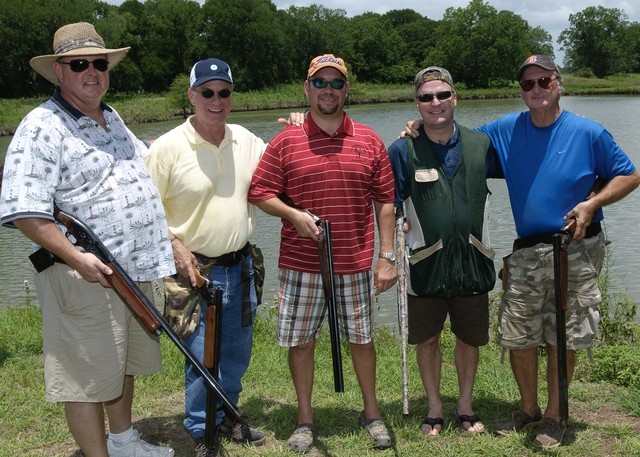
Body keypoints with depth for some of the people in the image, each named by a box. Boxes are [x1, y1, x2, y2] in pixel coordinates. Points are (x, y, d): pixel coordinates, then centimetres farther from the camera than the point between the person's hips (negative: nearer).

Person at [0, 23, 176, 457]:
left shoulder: (113, 118, 14)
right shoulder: (42, 128, -13)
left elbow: (142, 180, 26)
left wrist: (169, 240, 20)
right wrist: (75, 257, -27)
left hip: (136, 271, 9)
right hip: (87, 277, -9)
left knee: (124, 363, 22)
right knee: (88, 379, 1)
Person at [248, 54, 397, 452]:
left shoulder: (369, 141, 4)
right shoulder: (286, 142, 1)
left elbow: (385, 202, 5)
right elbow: (260, 192, 3)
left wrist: (387, 256, 1)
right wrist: (292, 214, -15)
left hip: (355, 265, 1)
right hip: (300, 265, -1)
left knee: (362, 339, 11)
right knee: (300, 341, 7)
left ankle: (372, 414, 29)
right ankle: (305, 419, 23)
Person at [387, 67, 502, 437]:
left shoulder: (481, 144, 2)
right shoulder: (402, 150, -4)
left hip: (472, 261, 2)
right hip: (425, 263, -1)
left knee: (470, 337, 13)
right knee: (427, 338, 10)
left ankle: (466, 407, 33)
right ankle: (435, 409, 30)